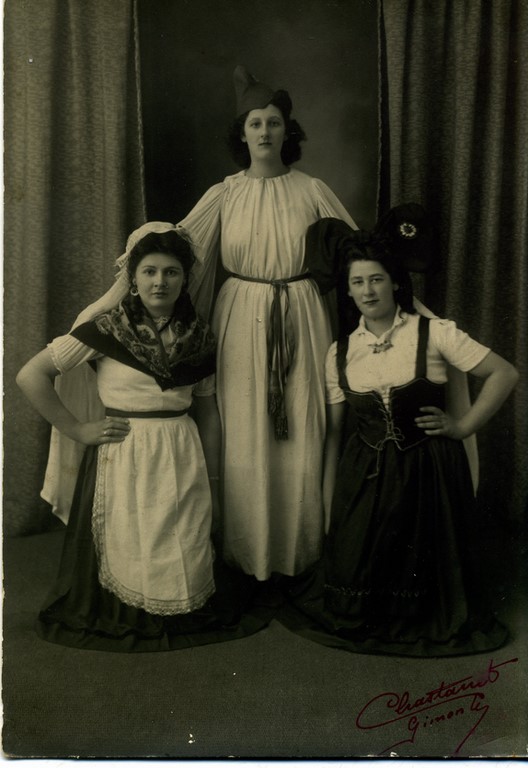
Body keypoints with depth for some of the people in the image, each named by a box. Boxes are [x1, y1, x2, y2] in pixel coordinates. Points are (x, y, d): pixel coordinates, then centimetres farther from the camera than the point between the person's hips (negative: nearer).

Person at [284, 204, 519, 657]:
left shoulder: (434, 334, -8)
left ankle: (431, 625, 38)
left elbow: (505, 374, -6)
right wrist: (329, 503, 4)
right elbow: (334, 431, 4)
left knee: (425, 564, 5)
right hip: (365, 474, 3)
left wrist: (462, 426, -8)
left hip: (427, 470, -2)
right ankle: (361, 622, 35)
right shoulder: (340, 352, 3)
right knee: (354, 567, 2)